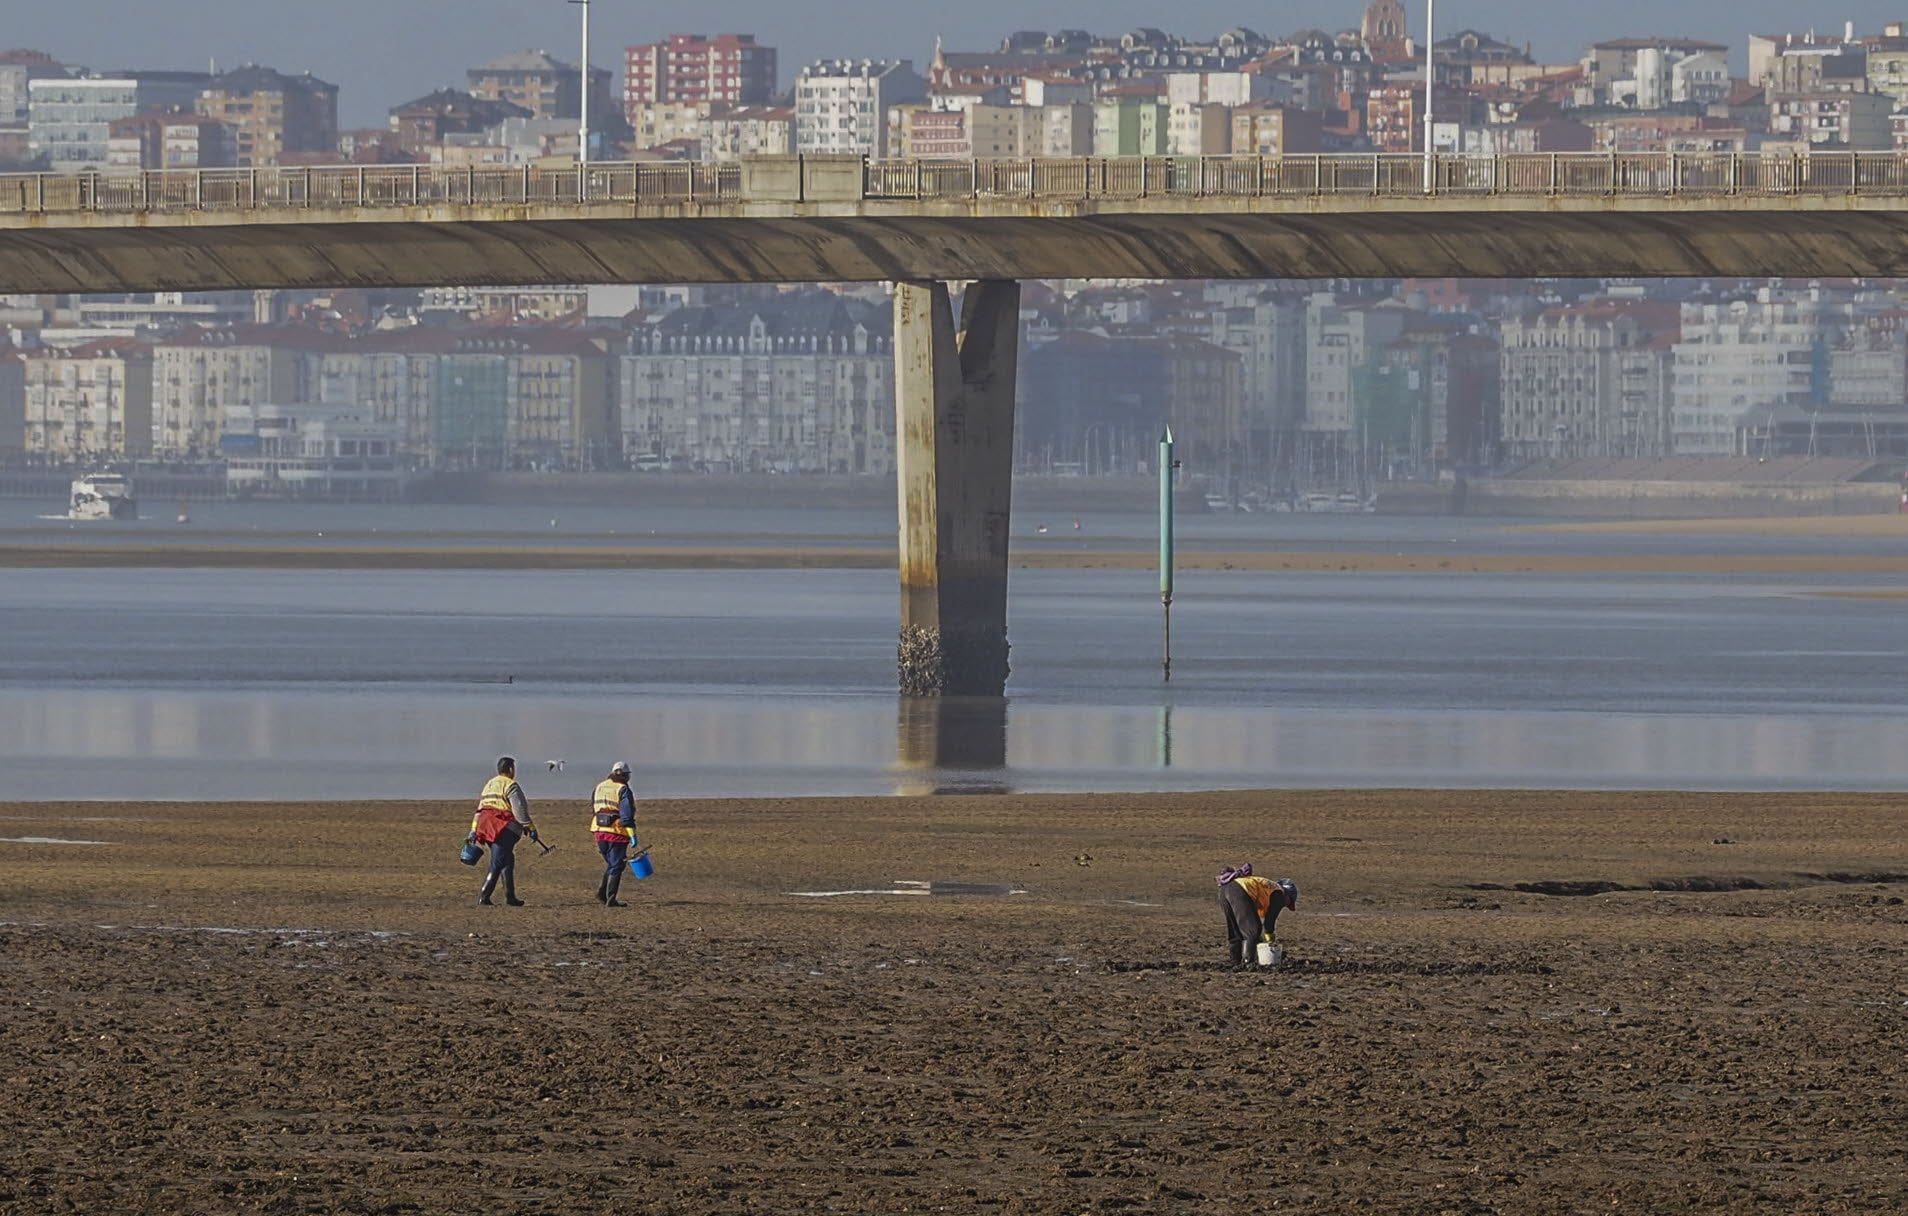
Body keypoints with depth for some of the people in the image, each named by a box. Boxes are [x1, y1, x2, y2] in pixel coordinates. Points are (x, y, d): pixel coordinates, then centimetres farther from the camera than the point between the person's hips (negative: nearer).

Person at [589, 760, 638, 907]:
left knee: (610, 863, 21)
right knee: (616, 866, 1)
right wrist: (632, 834, -16)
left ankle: (601, 893, 11)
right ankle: (610, 900, 0)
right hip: (617, 833, -6)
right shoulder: (623, 790, -9)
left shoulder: (599, 787, 12)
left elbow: (593, 810, 19)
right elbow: (627, 814, -16)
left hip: (600, 830, 6)